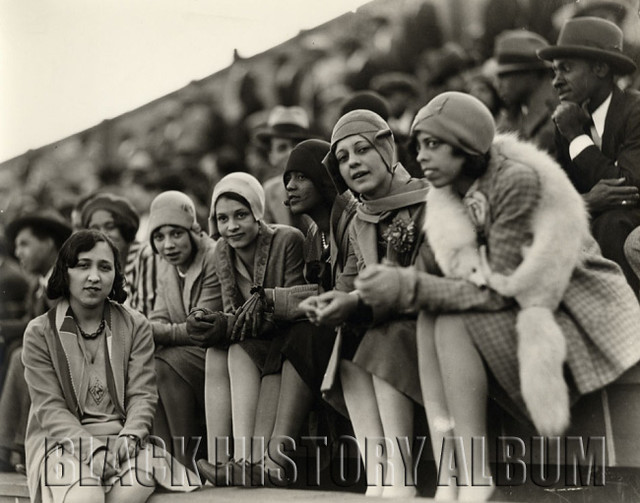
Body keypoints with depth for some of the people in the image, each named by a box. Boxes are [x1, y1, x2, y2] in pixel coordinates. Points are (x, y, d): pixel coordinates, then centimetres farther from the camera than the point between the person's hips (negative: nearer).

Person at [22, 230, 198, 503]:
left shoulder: (135, 326, 10)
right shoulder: (40, 332, 3)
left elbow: (142, 394, 2)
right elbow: (50, 408, -5)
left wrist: (129, 438, -19)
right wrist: (93, 450, -20)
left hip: (124, 436, 3)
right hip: (64, 442, -2)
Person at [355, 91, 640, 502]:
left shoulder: (517, 179, -20)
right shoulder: (452, 194, 5)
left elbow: (498, 291, -23)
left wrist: (410, 288, -28)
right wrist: (401, 286, -21)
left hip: (584, 321, -7)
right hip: (528, 311, 7)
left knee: (452, 324, -22)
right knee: (429, 317, -12)